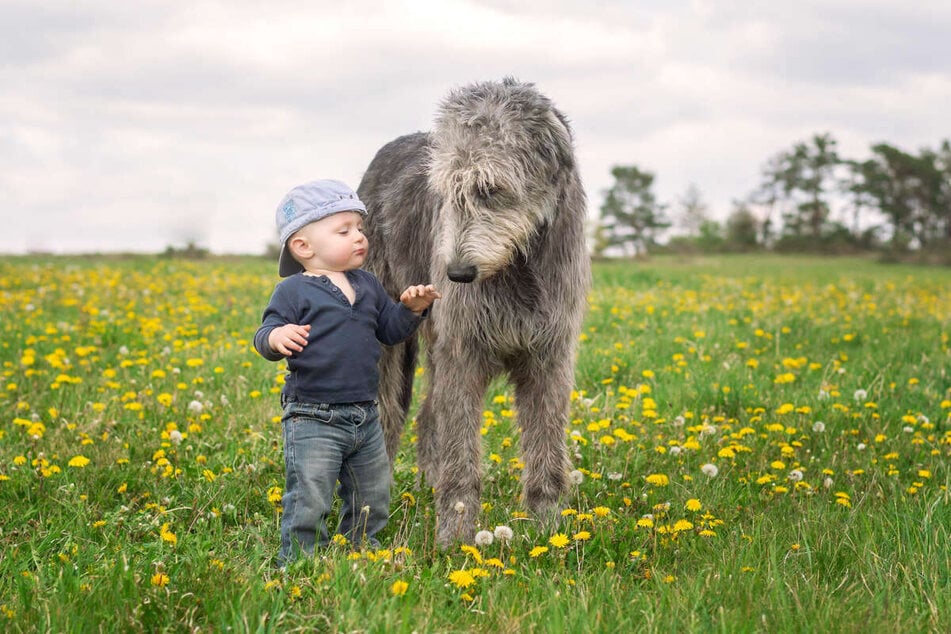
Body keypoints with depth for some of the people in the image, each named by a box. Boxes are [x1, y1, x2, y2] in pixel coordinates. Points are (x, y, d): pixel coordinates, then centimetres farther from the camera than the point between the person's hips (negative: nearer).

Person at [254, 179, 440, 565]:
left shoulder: (367, 286, 11)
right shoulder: (294, 291, -8)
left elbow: (390, 330, 19)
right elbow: (265, 337, -14)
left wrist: (411, 309, 1)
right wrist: (276, 337, -37)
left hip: (365, 417, 7)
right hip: (312, 419, -7)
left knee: (371, 503, 17)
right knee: (308, 504, -9)